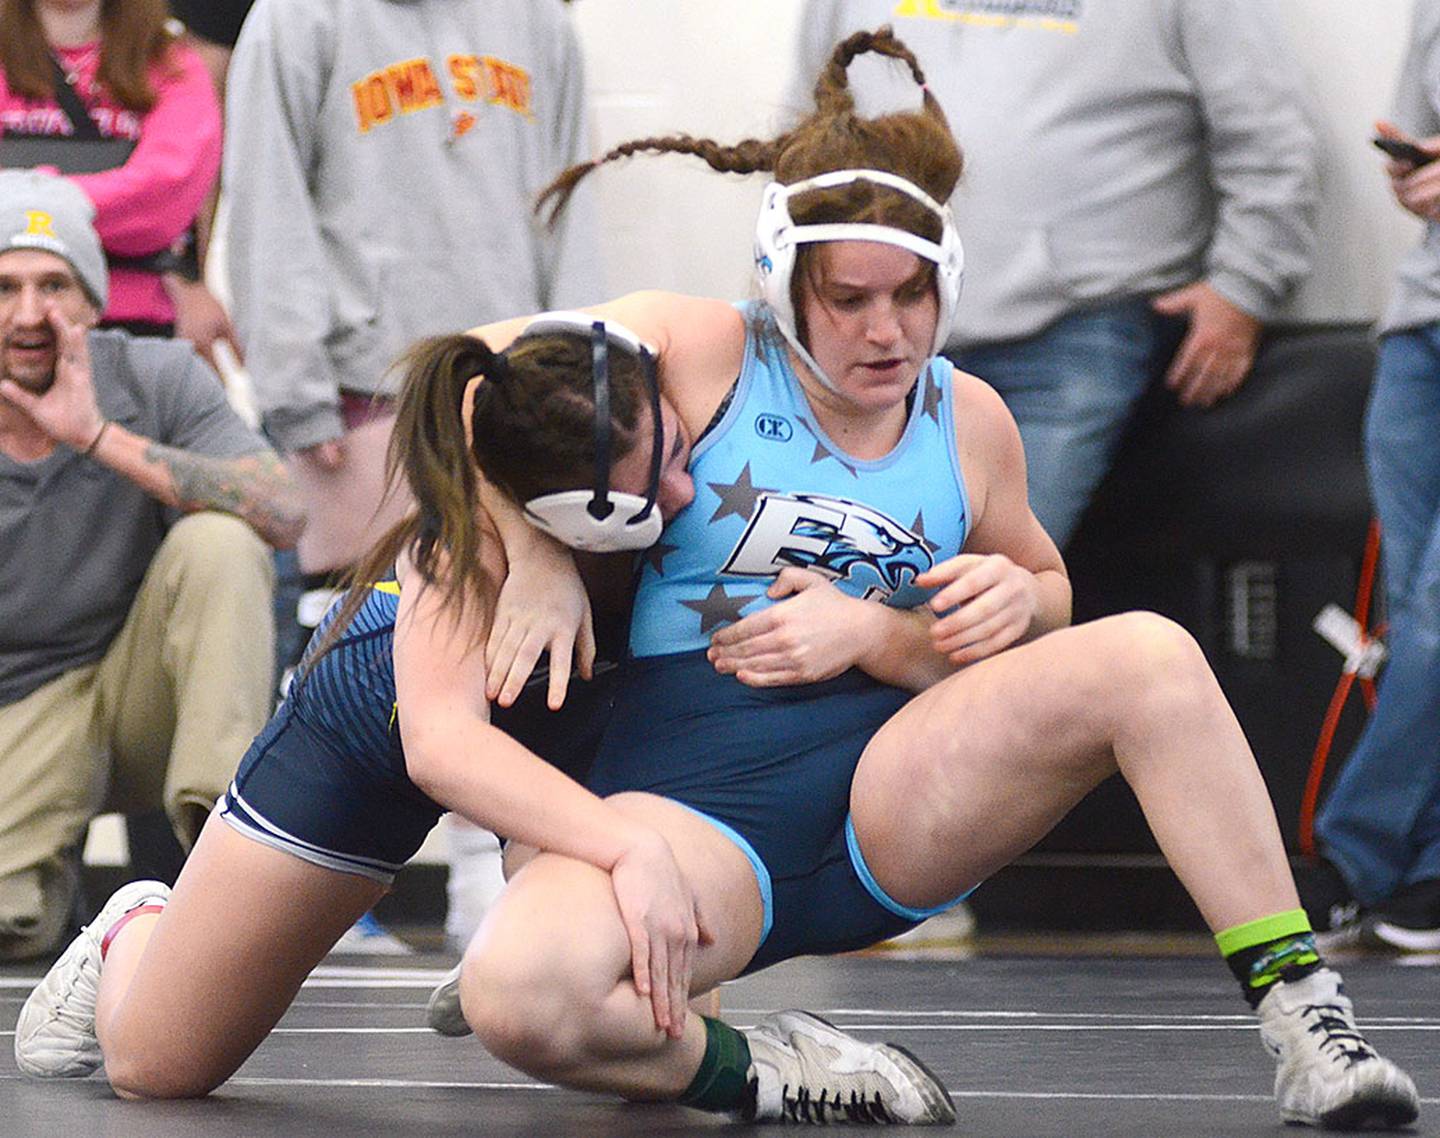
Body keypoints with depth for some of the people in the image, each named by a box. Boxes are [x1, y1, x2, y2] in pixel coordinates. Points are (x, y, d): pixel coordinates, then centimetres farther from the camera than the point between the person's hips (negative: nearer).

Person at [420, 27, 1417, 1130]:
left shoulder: (968, 419, 11)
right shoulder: (698, 353, -2)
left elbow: (1045, 585, 27)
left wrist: (1019, 597, 2)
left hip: (893, 806, 3)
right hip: (687, 803, -3)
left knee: (1149, 653, -23)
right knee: (515, 998, -38)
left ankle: (1301, 1012, -19)